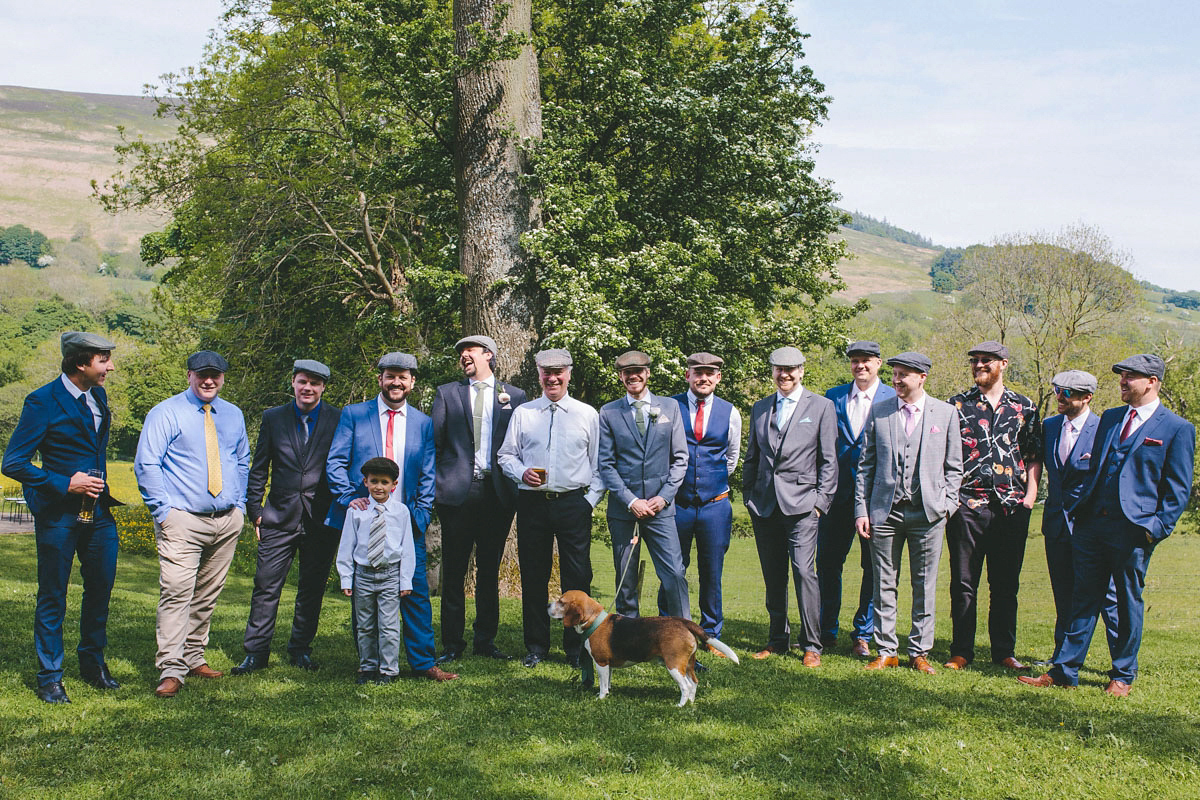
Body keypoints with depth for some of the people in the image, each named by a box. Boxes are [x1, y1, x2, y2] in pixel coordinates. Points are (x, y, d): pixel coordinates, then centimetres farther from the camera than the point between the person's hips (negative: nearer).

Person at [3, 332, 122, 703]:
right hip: (59, 514, -6)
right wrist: (65, 484, -18)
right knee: (52, 596, 3)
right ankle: (49, 678, 14)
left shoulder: (98, 396, 9)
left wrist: (100, 486, 14)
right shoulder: (43, 402, -13)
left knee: (100, 589, 13)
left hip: (99, 511, 7)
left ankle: (93, 663, 30)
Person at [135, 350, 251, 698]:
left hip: (227, 520, 5)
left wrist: (240, 505, 14)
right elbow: (146, 464, -5)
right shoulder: (166, 413, -2)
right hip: (183, 520, -5)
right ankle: (171, 669, -13)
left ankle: (194, 657, 20)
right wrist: (163, 510, -11)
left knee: (208, 594, 9)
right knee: (177, 592, -13)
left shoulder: (233, 415, 14)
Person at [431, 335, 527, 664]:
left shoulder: (514, 396, 9)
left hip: (498, 492, 0)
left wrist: (518, 485, -2)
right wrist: (437, 482, -1)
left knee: (490, 571, 8)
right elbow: (434, 440, 7)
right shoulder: (447, 393, 10)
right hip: (458, 490, 0)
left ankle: (486, 640, 17)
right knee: (454, 571, 2)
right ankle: (452, 643, 9)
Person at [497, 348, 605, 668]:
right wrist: (522, 473, -6)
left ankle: (576, 647, 8)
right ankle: (536, 646, 16)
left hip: (574, 504, -1)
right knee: (533, 576, 5)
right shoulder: (522, 414, 11)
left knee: (577, 577, -2)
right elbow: (505, 455, 14)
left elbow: (599, 463, 9)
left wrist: (591, 499, -2)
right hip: (532, 504, 1)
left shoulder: (588, 414, 8)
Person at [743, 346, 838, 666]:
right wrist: (749, 496, 11)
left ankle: (811, 645, -2)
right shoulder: (760, 408, 15)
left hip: (800, 503, -4)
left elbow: (829, 460, 1)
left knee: (803, 571, -11)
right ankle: (777, 639, 19)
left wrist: (821, 501, -6)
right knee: (773, 576, 8)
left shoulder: (821, 407, 3)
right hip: (765, 504, 4)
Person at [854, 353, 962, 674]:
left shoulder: (946, 413, 5)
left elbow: (954, 467, 9)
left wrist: (946, 505, -1)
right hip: (885, 511, 1)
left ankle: (919, 651, 15)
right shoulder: (878, 411, 7)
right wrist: (861, 508, 3)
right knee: (884, 583, 4)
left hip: (928, 512, -1)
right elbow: (866, 464, 9)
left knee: (925, 585, 4)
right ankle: (886, 650, 13)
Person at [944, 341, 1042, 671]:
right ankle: (962, 651, 11)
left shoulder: (1024, 407, 10)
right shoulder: (957, 405, 6)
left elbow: (1035, 457, 12)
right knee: (964, 583, 2)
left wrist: (1030, 496, 0)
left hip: (1012, 508, 1)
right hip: (967, 505, -1)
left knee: (1006, 584, 7)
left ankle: (1004, 651, 17)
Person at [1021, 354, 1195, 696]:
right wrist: (1078, 512, 10)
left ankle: (1123, 675, 19)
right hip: (1091, 523, 5)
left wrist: (1157, 528, -11)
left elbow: (1178, 489, -3)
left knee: (1128, 603, 6)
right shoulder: (1110, 418, 15)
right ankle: (1064, 670, 11)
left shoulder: (1177, 429, -2)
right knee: (1084, 599, 7)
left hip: (1133, 529, -5)